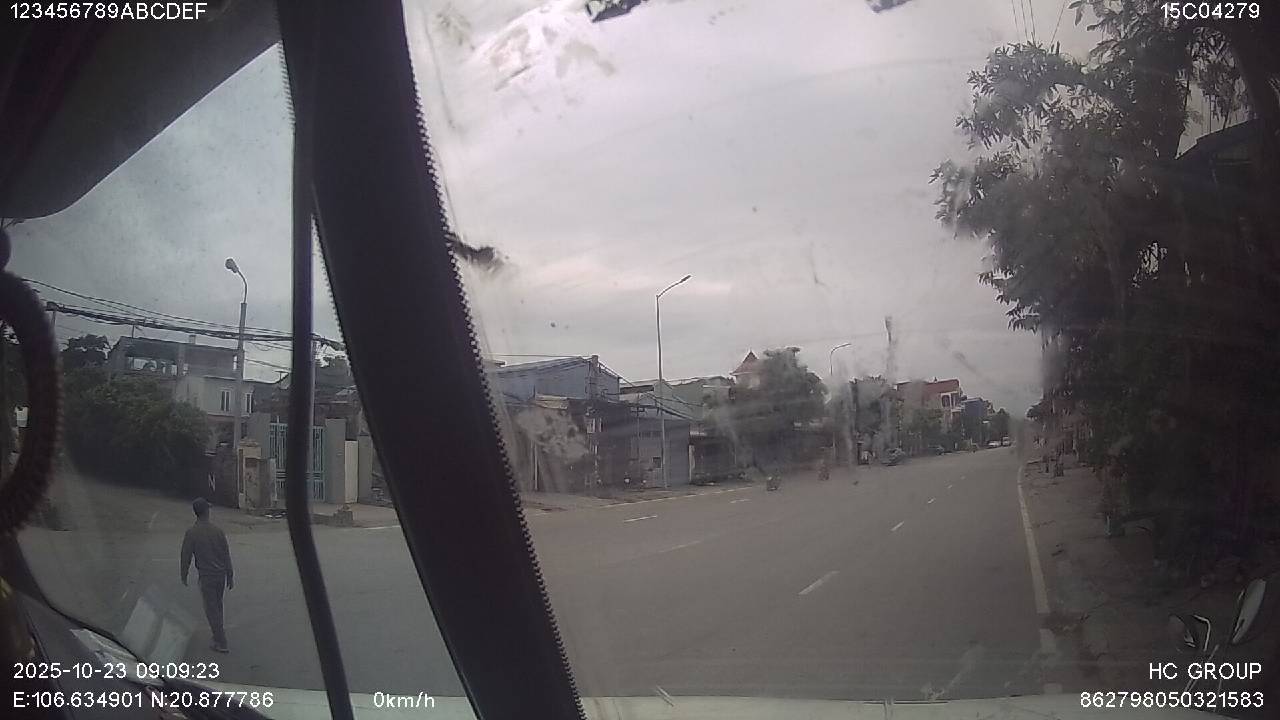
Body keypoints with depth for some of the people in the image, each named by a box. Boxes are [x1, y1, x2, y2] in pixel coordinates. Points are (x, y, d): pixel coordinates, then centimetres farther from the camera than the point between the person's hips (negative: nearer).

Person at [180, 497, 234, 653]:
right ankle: (218, 631, 39)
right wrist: (230, 576, 8)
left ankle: (221, 643, 4)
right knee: (217, 604, 24)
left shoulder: (191, 532, -13)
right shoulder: (218, 530, -3)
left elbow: (186, 556, -8)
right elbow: (226, 554, 0)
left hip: (206, 576, -4)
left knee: (211, 609, 3)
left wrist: (184, 576, 7)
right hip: (221, 574, 4)